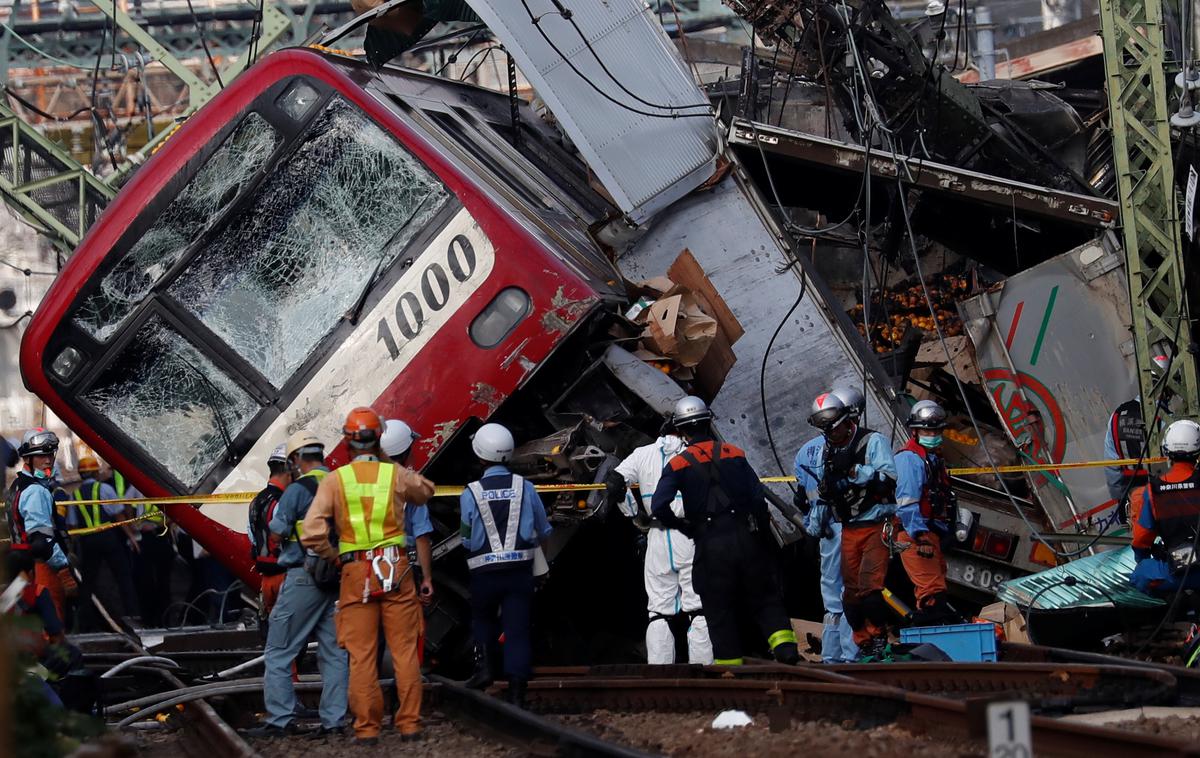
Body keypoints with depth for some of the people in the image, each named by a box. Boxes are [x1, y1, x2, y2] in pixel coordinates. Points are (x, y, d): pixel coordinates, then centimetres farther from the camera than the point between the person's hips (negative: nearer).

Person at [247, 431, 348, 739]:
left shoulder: (298, 490, -11)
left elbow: (277, 532, -10)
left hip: (304, 578, -6)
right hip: (339, 578, 6)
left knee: (279, 653, 1)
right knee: (334, 652, 9)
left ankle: (280, 720, -2)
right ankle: (334, 719, 8)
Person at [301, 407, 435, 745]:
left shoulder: (334, 480, -3)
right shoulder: (395, 474, -1)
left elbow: (312, 533, -12)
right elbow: (426, 491, 22)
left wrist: (332, 556, 5)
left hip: (355, 574, -1)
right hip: (395, 569, 1)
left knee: (361, 655, 5)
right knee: (404, 650, 7)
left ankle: (367, 727, 5)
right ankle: (409, 723, 8)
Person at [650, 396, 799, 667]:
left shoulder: (678, 464, -3)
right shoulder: (734, 454, 3)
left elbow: (658, 507, -14)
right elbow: (758, 497, 3)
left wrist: (683, 526, 3)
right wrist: (763, 536, 13)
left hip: (711, 547, -2)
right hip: (747, 538, 2)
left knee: (720, 611, 9)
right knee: (765, 597, 13)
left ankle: (729, 662, 10)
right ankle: (784, 644, -3)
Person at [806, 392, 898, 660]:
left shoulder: (872, 441, -9)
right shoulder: (826, 449, 10)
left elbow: (888, 479, -19)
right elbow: (823, 492, 13)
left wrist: (852, 469, -25)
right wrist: (825, 485, -10)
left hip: (876, 525, -6)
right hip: (849, 529, 6)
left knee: (870, 587, -16)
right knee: (851, 591, 5)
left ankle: (878, 639, -4)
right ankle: (863, 645, 14)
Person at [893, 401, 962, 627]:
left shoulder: (934, 458, 23)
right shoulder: (909, 458, -10)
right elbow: (907, 500, -20)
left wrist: (943, 539, 27)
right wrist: (920, 535, -27)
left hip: (931, 535, 10)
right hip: (914, 534, -10)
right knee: (933, 593, -19)